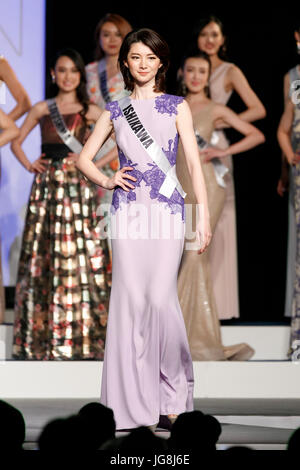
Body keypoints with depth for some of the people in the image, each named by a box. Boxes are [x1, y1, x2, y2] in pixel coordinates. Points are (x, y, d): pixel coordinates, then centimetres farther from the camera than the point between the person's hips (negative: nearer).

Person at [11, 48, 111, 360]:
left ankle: (81, 334, -1)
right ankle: (42, 333, 6)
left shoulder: (88, 111, 4)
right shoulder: (42, 109, 10)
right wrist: (29, 165, 3)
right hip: (47, 186, 2)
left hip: (77, 185, -2)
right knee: (42, 257, 1)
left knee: (78, 254, -5)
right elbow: (16, 141, 18)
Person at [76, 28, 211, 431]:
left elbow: (194, 162, 3)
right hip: (127, 211, 2)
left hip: (167, 209, -2)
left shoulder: (177, 107, 8)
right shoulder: (115, 111, 13)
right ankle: (138, 402, 4)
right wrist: (107, 181, 0)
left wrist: (204, 216, -4)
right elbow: (84, 158, 19)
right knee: (130, 300, -2)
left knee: (161, 296, -13)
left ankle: (174, 388, 4)